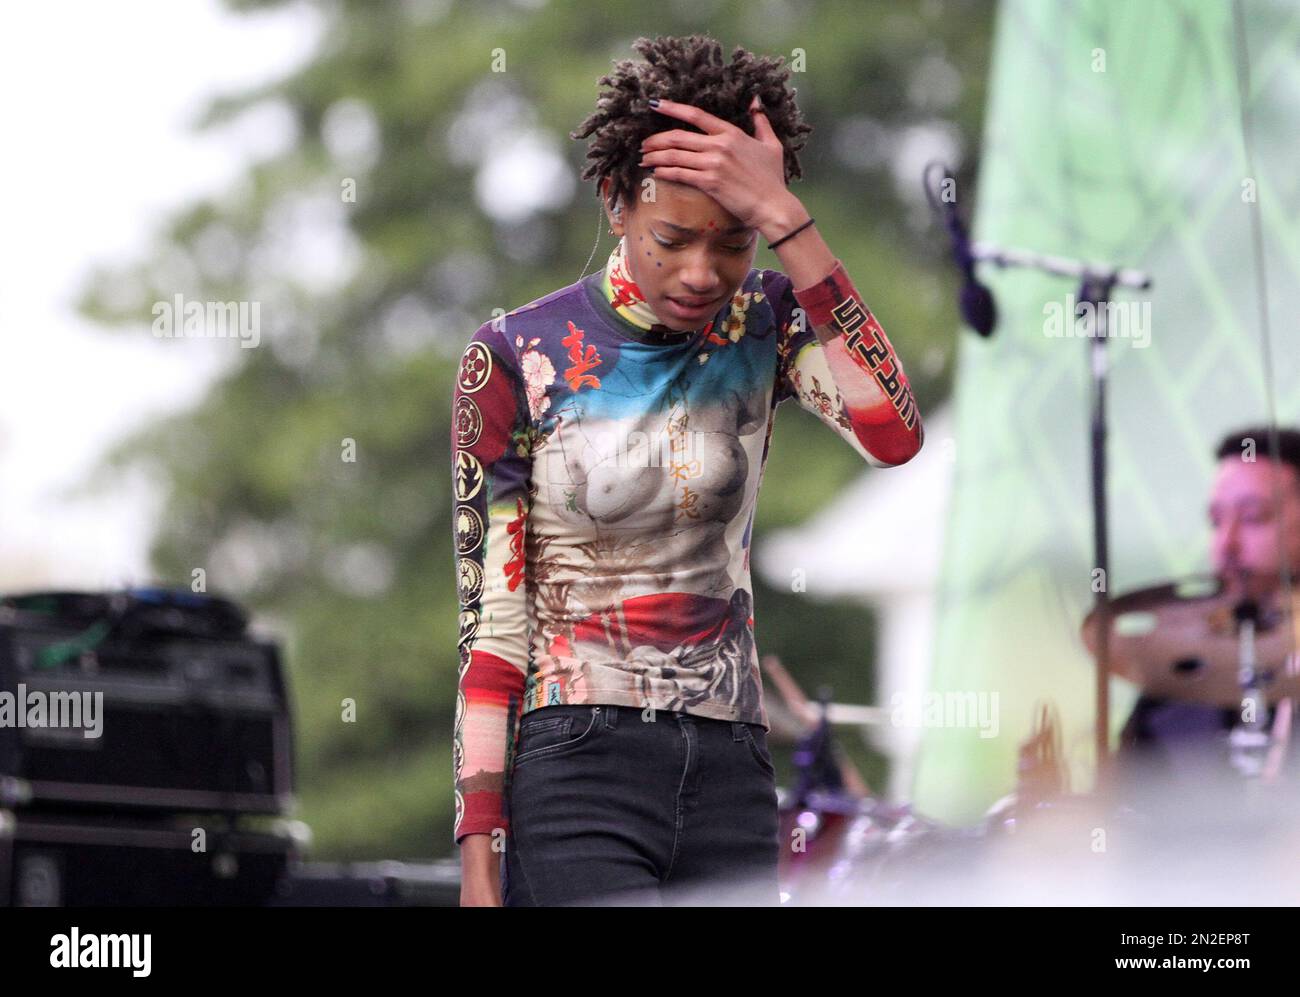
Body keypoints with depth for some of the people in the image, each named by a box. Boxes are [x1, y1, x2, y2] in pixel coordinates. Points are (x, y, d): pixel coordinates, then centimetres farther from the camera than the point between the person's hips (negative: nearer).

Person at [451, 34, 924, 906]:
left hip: (732, 771, 4)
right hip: (576, 770, -4)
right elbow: (490, 620, -4)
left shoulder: (763, 324, 5)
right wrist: (479, 860, -10)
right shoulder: (519, 359, -3)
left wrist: (782, 217, -19)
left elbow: (893, 434, -17)